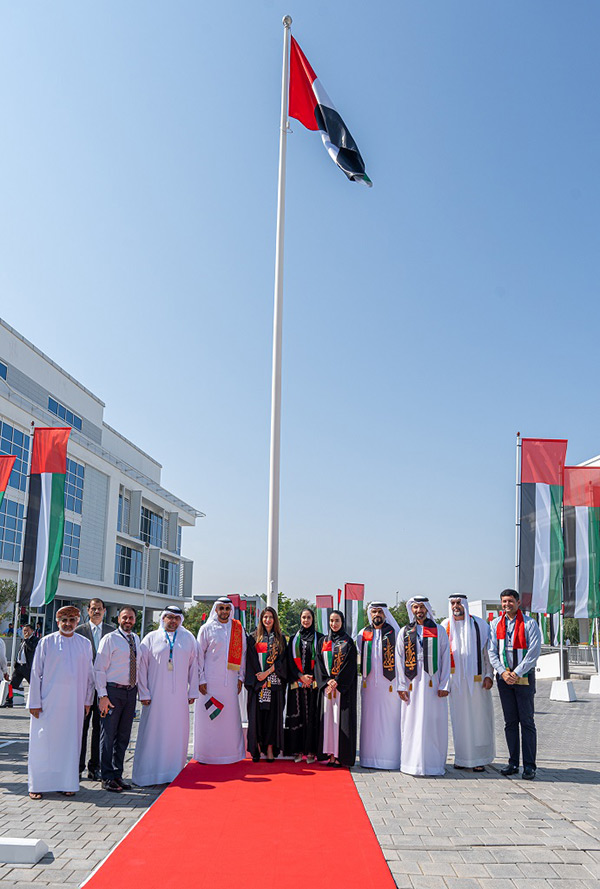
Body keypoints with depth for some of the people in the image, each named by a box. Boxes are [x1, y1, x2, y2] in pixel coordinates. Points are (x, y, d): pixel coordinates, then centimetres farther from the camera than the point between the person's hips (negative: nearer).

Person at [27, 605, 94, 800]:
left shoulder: (84, 644, 7)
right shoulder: (46, 642, 0)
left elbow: (89, 674, 11)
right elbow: (36, 673, 0)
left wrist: (87, 700, 7)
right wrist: (34, 702, -4)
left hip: (74, 701, 2)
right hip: (49, 700, -2)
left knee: (70, 741, 5)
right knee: (44, 741, 0)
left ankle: (66, 783, 13)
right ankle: (37, 785, 10)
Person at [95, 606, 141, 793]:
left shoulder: (136, 639, 12)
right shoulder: (109, 639, -6)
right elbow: (99, 669, -8)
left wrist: (137, 690, 12)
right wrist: (103, 695, -15)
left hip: (131, 692, 6)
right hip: (112, 691, -6)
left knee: (123, 736, 11)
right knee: (108, 735, -2)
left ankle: (117, 775, 21)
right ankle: (107, 778, 7)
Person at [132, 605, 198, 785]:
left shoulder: (188, 638, 9)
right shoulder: (151, 639, 3)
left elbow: (193, 665, 10)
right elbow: (142, 667, 2)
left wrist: (193, 691, 6)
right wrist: (143, 693, -3)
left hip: (179, 696, 2)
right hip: (156, 696, -2)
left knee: (178, 733, 3)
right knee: (153, 733, -1)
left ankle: (174, 773, 13)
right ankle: (147, 774, 8)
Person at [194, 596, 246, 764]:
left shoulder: (238, 629, 8)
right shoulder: (207, 629, 1)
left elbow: (242, 654, 13)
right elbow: (199, 655, 0)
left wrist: (240, 677, 8)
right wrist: (201, 679, -6)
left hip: (230, 681, 2)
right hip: (210, 680, -2)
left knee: (230, 716, 3)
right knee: (208, 717, -1)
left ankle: (230, 752, 14)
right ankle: (207, 753, 10)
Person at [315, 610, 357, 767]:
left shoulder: (348, 642, 2)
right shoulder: (323, 642, 12)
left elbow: (350, 666, -5)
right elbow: (319, 663, 6)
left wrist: (337, 682, -14)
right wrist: (327, 681, -8)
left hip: (343, 687, -3)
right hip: (326, 685, 3)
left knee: (340, 718, -6)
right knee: (327, 717, 1)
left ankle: (340, 756, -4)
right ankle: (330, 754, 4)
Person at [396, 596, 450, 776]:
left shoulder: (439, 632, 6)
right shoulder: (404, 632, 9)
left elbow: (445, 659, 3)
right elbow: (400, 660, 6)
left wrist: (444, 685, -5)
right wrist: (401, 686, -1)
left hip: (432, 684, -1)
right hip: (412, 685, 1)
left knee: (434, 723, -1)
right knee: (412, 723, 1)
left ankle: (433, 762, 8)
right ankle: (412, 762, 9)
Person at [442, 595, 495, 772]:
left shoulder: (480, 625, 1)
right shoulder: (445, 626, 7)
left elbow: (488, 652, 2)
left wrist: (489, 675, -6)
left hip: (475, 678, -2)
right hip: (455, 679, 2)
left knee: (478, 717, 0)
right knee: (459, 718, 5)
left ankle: (479, 759, 9)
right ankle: (462, 758, 15)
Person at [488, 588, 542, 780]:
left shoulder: (529, 623, -3)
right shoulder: (495, 624, 8)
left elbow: (534, 651, -10)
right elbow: (492, 651, 6)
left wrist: (517, 673, -13)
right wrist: (502, 671, -8)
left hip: (524, 677, -3)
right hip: (504, 678, 3)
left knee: (527, 721, -2)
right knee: (510, 721, 8)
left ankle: (529, 765, 3)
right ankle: (513, 763, 15)